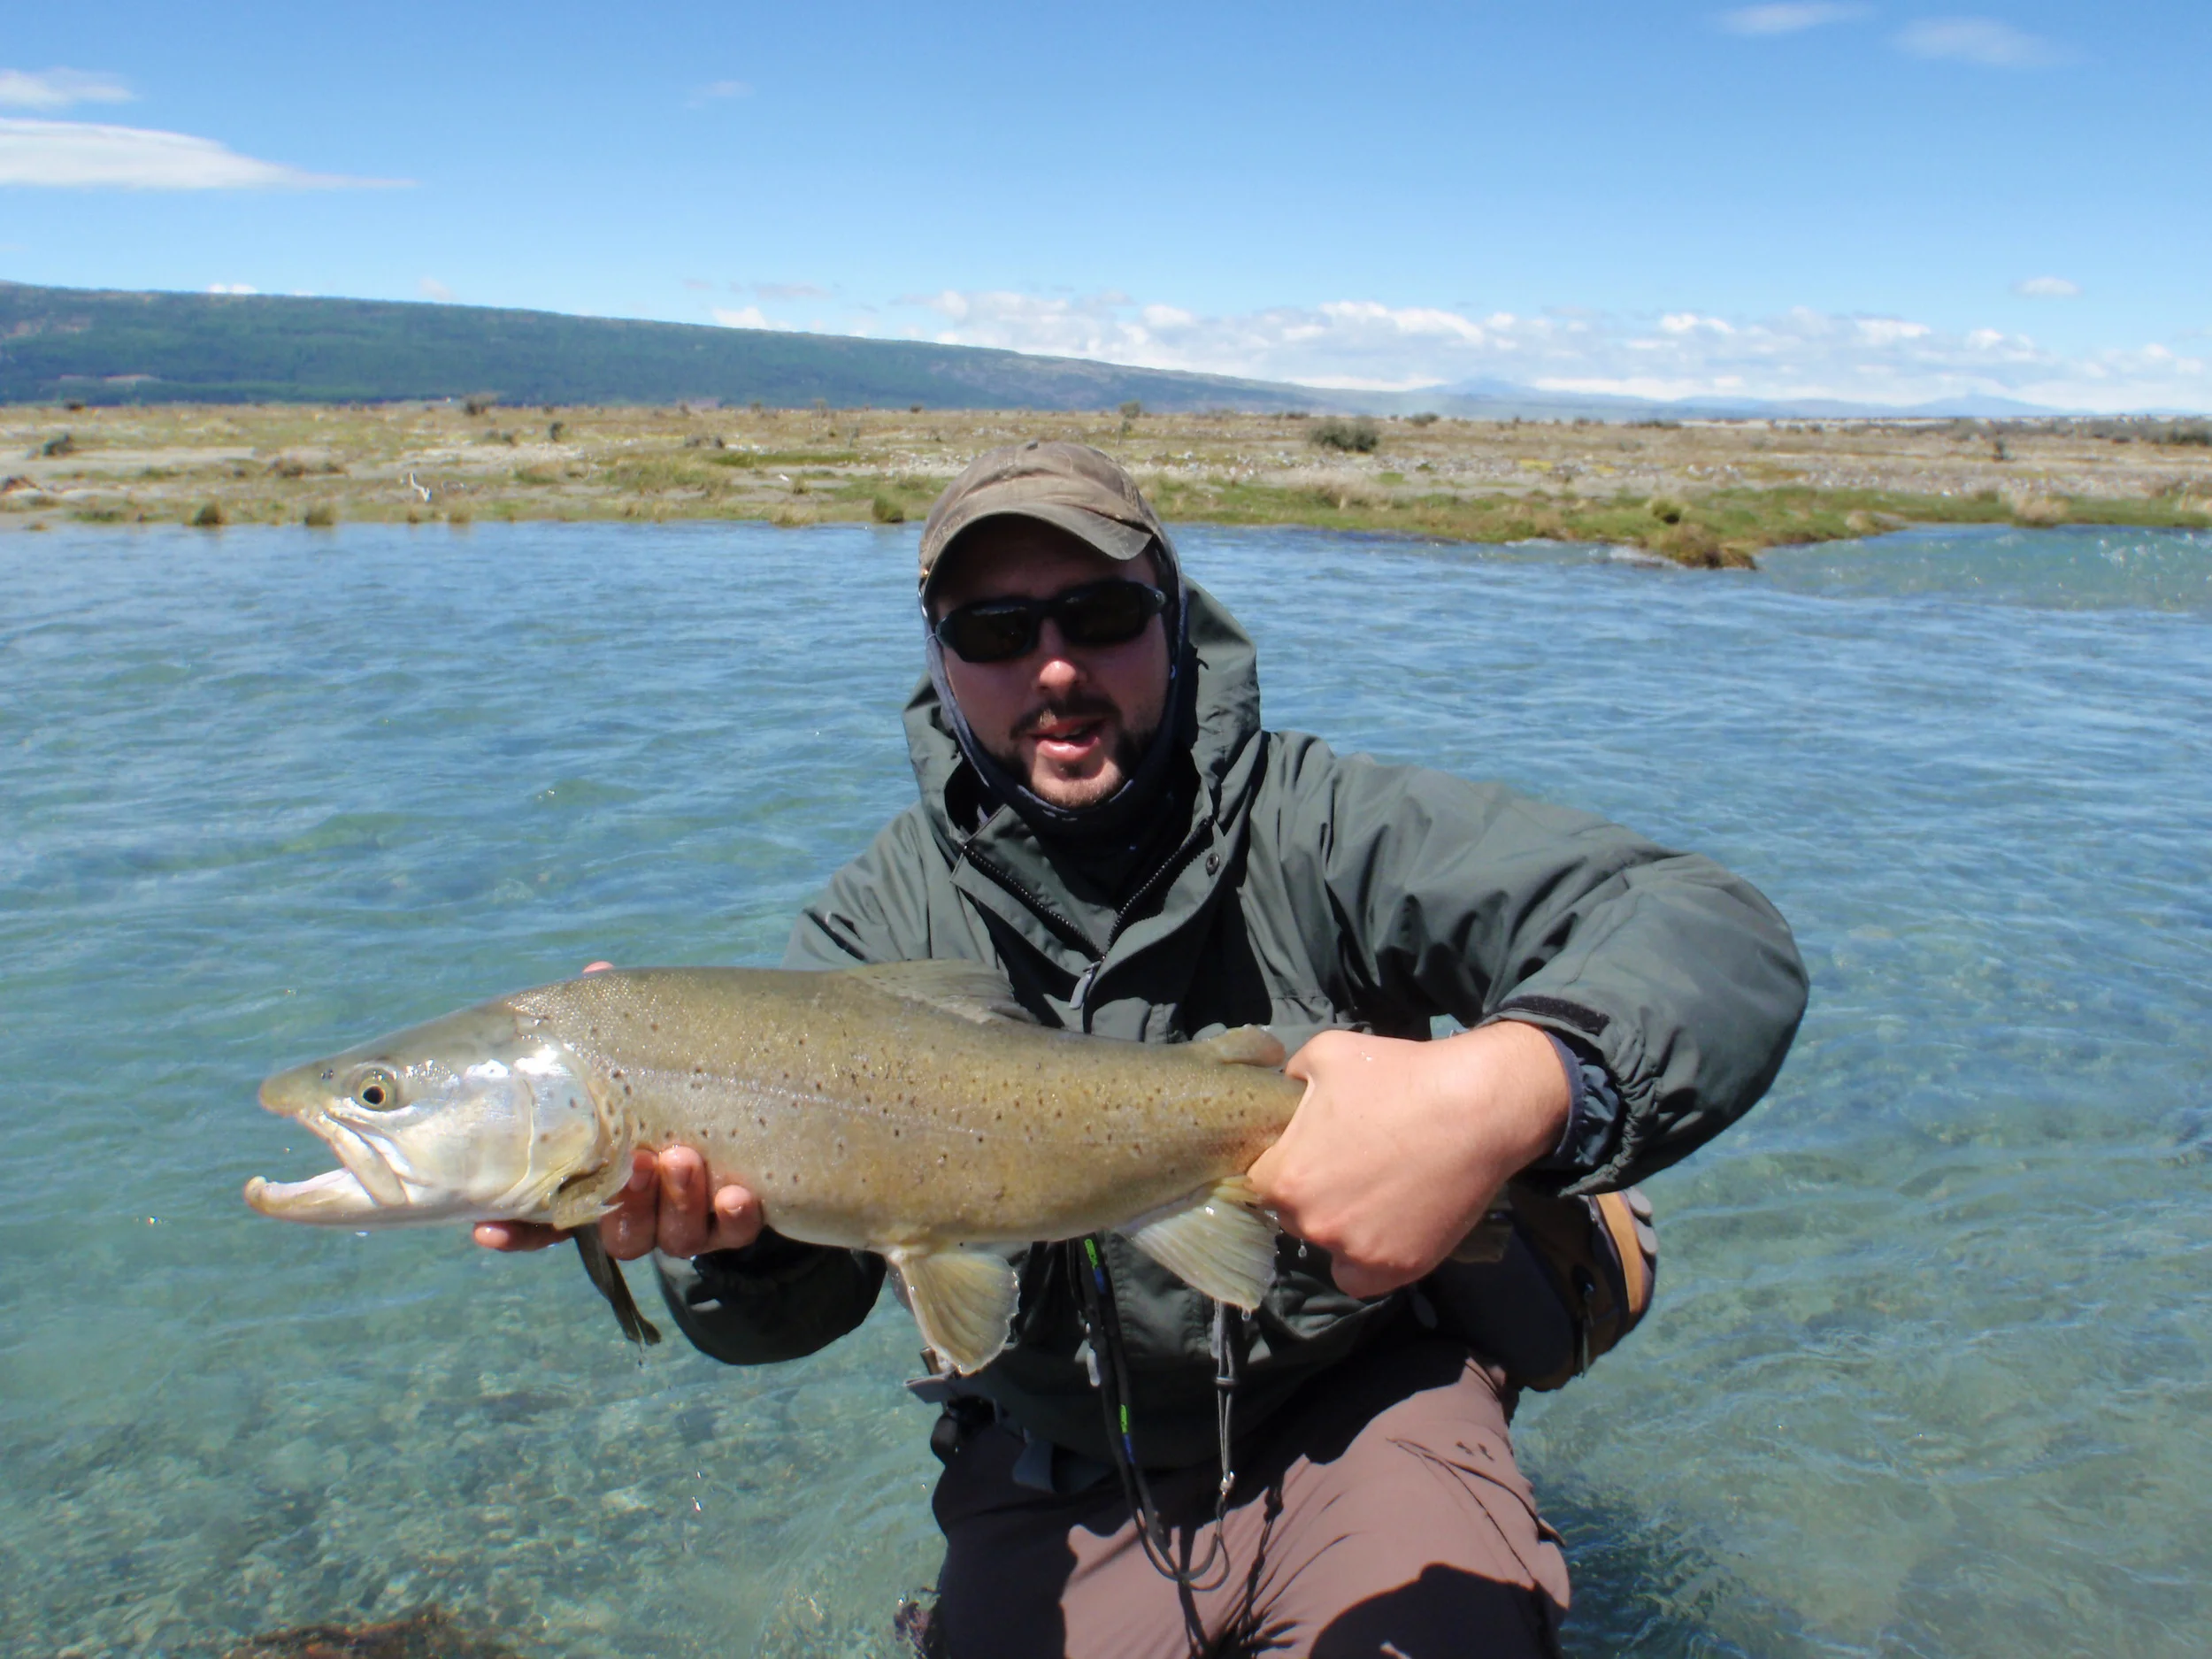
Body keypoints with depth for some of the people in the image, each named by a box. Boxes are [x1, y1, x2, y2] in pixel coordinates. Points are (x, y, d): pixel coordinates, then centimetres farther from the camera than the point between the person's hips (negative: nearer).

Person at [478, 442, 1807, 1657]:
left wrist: (1505, 1090, -49)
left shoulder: (1320, 829, -17)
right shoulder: (888, 921, -8)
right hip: (1060, 1484, 3)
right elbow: (795, 1307, -11)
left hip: (1360, 1407, -2)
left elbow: (1725, 944, -28)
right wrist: (733, 1224, -36)